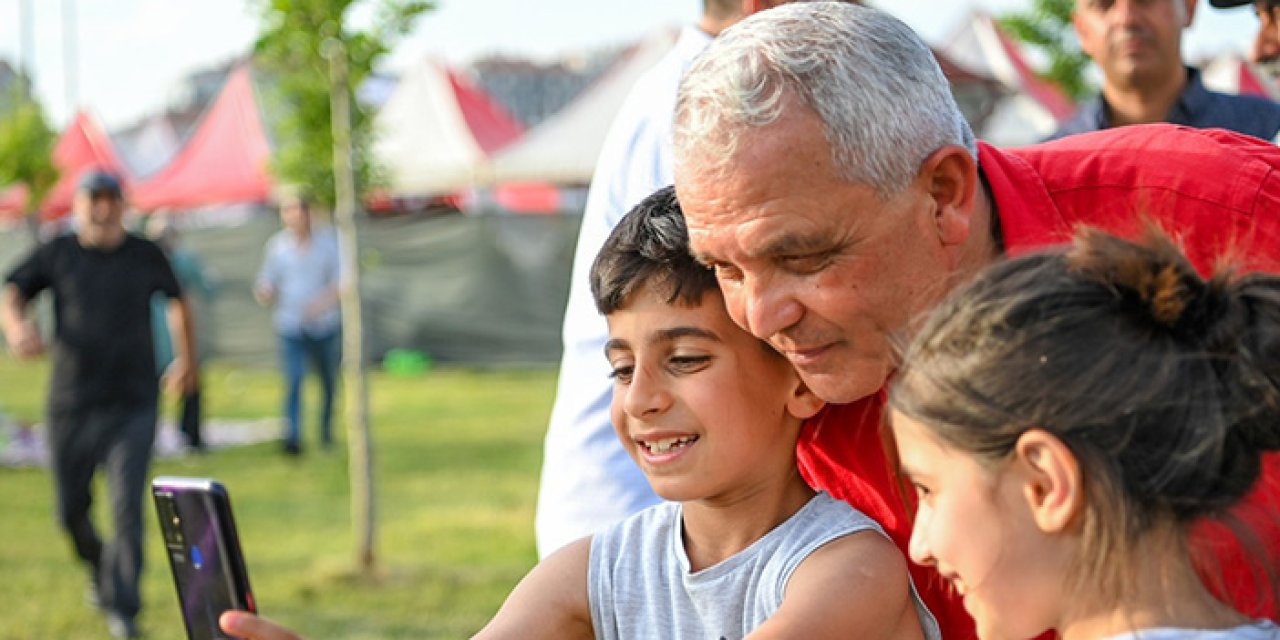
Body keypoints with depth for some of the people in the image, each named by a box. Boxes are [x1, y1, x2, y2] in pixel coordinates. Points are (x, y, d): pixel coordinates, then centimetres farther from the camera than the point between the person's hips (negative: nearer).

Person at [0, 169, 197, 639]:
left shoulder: (146, 256, 6)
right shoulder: (57, 254, 3)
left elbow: (177, 301, 23)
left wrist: (186, 358, 21)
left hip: (132, 409, -1)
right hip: (70, 407, 1)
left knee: (127, 507, -10)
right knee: (70, 510, 10)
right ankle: (99, 564, 41)